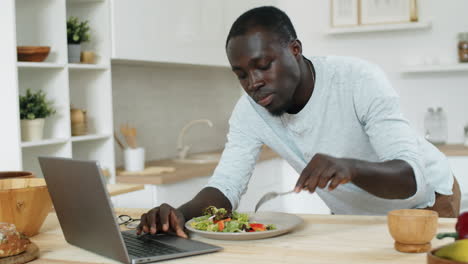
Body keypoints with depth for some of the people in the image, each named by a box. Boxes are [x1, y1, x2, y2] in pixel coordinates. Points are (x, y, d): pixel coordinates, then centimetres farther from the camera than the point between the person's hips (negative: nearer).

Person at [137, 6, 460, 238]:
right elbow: (226, 185, -18)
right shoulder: (249, 111, -16)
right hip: (354, 217, 4)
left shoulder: (360, 80, -30)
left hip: (425, 200, -3)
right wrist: (182, 213, -40)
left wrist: (349, 167, -56)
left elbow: (412, 176, -35)